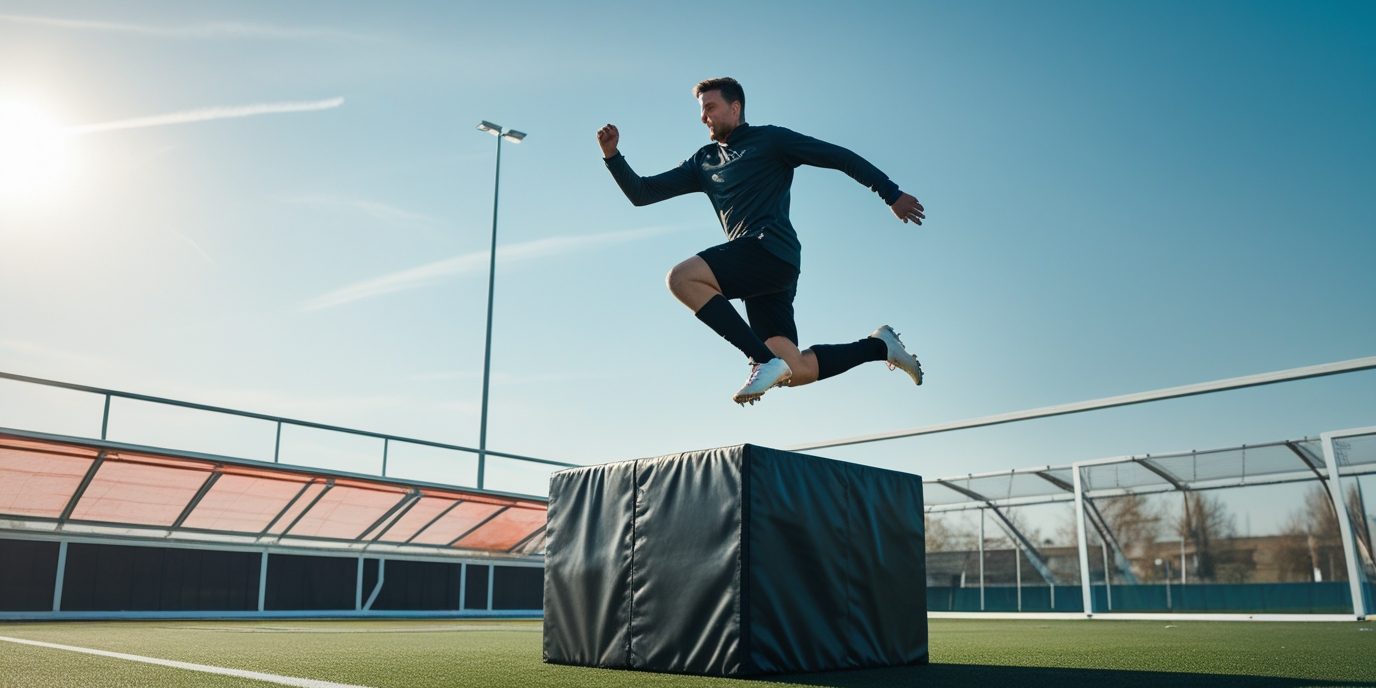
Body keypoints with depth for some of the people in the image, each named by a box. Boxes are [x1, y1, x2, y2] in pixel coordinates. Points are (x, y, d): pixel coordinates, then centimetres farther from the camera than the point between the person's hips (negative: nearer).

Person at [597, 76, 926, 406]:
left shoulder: (769, 140, 7)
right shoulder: (703, 162, 24)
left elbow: (840, 157, 7)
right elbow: (642, 193, 21)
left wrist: (892, 194, 4)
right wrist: (613, 155, 7)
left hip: (772, 250, -7)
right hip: (753, 268, 7)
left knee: (682, 277, -24)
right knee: (796, 372, 0)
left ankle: (765, 360, -23)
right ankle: (880, 345, 20)